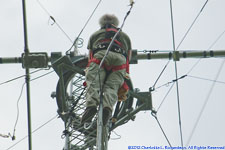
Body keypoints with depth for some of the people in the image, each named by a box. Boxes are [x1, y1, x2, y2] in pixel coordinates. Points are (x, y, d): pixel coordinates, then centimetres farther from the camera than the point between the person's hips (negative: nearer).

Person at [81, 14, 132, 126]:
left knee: (93, 84, -13)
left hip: (100, 56, -1)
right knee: (111, 87, -11)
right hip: (120, 59, 1)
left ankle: (91, 105, -42)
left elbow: (90, 57, 37)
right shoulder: (125, 36, 41)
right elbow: (128, 59, 38)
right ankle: (108, 106, -41)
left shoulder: (95, 35, 37)